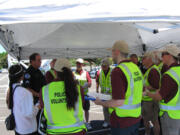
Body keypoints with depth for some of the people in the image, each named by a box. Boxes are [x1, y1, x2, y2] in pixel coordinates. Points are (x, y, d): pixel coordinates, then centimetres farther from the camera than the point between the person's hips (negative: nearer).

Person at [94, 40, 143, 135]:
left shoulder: (118, 71, -21)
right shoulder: (136, 67, 5)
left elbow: (118, 102, -25)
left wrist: (100, 103, -8)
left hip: (122, 121, -8)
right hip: (136, 117, 8)